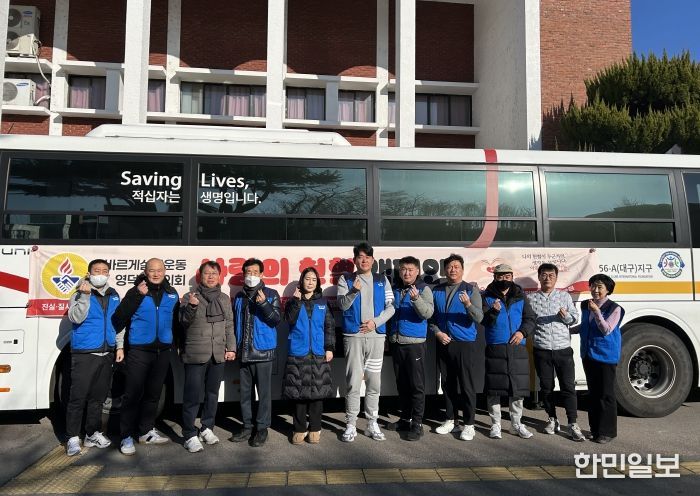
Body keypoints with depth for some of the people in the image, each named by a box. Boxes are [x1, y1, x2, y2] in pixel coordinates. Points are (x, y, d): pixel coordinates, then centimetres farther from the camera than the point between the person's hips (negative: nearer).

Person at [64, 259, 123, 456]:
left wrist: (120, 346, 11)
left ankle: (92, 434, 23)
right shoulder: (81, 295, -4)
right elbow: (76, 318, -20)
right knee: (78, 397, -4)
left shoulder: (113, 296, 11)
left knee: (98, 396, 12)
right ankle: (73, 438, 6)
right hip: (84, 355, -5)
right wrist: (85, 295, -28)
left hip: (107, 354, 5)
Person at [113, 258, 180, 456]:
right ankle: (127, 437, 8)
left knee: (153, 393, 14)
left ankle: (146, 431, 27)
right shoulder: (136, 292, -4)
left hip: (163, 351, 4)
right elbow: (119, 319, -16)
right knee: (132, 394, -3)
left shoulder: (172, 294, 7)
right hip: (139, 351, -4)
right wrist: (137, 295, -22)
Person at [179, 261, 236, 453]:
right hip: (195, 355, -4)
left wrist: (231, 347, 6)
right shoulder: (190, 297, -1)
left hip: (218, 355, 4)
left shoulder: (224, 299, 10)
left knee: (212, 393, 12)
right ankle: (190, 435, 7)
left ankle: (207, 428, 27)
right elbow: (184, 322, -7)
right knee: (192, 395, -3)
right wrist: (192, 306, -24)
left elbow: (229, 326, 13)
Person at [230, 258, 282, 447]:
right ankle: (247, 427, 23)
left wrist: (264, 303, -24)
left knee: (264, 392, 1)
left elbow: (277, 318, -10)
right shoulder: (239, 297, 12)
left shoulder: (271, 294, -1)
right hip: (244, 352, 4)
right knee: (245, 391, 11)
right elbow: (234, 323, 17)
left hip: (263, 351, -4)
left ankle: (262, 429, 11)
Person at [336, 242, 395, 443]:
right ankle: (351, 424, 11)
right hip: (353, 336, -2)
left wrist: (375, 322, -9)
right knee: (353, 382, -1)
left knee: (374, 381, 9)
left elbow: (390, 307, 5)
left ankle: (372, 423, 21)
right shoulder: (346, 279, 4)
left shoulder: (382, 280, 9)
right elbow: (342, 305, -6)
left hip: (376, 336, 2)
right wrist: (354, 291, -24)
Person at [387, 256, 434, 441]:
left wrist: (416, 299, -35)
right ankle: (405, 419, 27)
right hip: (396, 342, 5)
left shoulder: (424, 289, -4)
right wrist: (389, 335, 10)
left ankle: (417, 424, 6)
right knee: (401, 383, 14)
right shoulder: (395, 289, 11)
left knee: (417, 385, -2)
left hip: (415, 343, -5)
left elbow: (427, 313, -18)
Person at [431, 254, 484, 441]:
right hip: (444, 344, 4)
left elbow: (479, 318, -13)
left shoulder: (471, 290, -3)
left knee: (467, 386, 0)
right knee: (447, 384, 13)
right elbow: (430, 316, 12)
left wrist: (468, 304, -31)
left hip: (466, 345, -4)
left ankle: (469, 425, 12)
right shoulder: (437, 291, 7)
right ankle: (451, 420, 27)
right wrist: (437, 332, -5)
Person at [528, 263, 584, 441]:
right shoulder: (531, 298, 6)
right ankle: (552, 419, 24)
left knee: (568, 386, -1)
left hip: (563, 349, 0)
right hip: (541, 350, 0)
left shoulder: (564, 296, 8)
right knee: (546, 387, 9)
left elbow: (575, 318, 6)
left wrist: (566, 316, -14)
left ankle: (572, 424, 7)